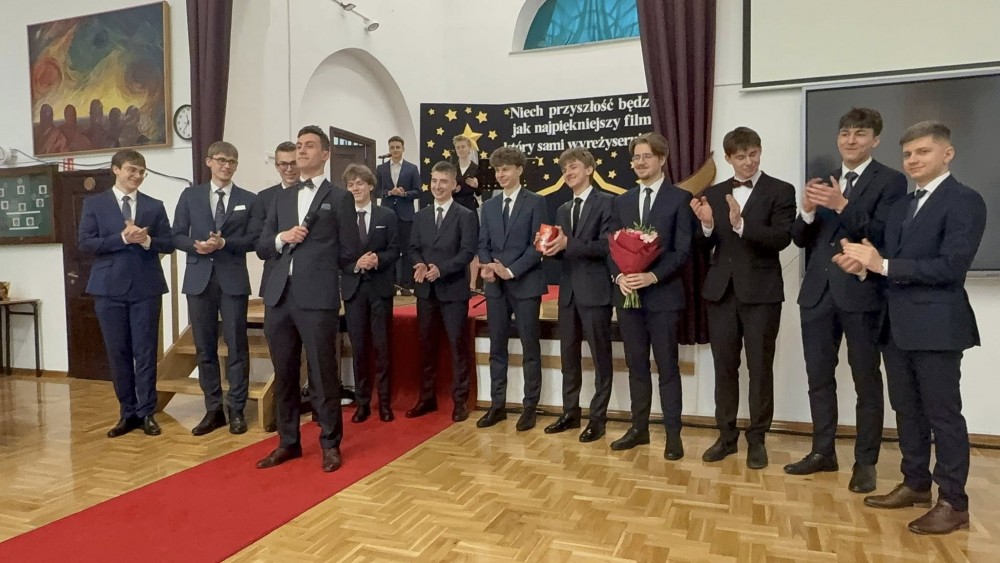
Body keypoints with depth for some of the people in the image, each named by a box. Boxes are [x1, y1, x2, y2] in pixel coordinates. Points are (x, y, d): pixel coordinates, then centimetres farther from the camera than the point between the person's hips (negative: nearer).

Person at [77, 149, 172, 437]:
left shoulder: (155, 206, 8)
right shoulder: (94, 203, 5)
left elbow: (168, 244, 5)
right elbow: (85, 243, -4)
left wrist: (147, 239, -15)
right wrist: (122, 238, -16)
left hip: (146, 287, 0)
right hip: (110, 288, 0)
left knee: (146, 352, 2)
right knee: (118, 353, 6)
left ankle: (146, 413, 11)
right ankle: (127, 413, 16)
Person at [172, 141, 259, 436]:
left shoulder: (248, 199, 7)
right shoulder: (190, 196, 10)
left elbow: (253, 239, 0)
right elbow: (177, 235, 7)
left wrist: (224, 243, -15)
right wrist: (195, 245, -13)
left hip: (233, 280, -2)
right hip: (199, 279, 2)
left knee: (237, 346, 1)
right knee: (205, 347, 7)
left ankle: (236, 410, 10)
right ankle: (213, 409, 17)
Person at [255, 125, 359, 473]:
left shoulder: (339, 198, 3)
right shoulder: (282, 198, 18)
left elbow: (349, 252, 2)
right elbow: (261, 245, 15)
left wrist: (318, 268, 8)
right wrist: (281, 238, -4)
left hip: (318, 298, -5)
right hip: (279, 296, 5)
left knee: (322, 374, 1)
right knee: (284, 374, 12)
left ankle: (330, 444, 14)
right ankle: (288, 442, 25)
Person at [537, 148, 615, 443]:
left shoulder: (606, 202, -5)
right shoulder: (563, 210, 18)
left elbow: (606, 245, -15)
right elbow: (561, 249, 15)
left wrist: (568, 243, -24)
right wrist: (550, 248, -7)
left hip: (595, 291, -7)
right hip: (568, 291, 7)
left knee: (600, 357, 2)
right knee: (569, 356, 13)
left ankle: (598, 417, 12)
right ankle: (570, 412, 24)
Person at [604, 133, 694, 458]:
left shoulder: (679, 198, -1)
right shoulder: (622, 202, 13)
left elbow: (683, 250, -8)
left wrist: (653, 276, -20)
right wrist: (618, 276, -9)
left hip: (663, 294, -4)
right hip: (627, 294, 4)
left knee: (667, 366, 2)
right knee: (636, 365, 11)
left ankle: (673, 434, 13)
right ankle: (639, 428, 22)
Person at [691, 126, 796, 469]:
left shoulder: (780, 191, -1)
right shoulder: (713, 193, 10)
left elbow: (782, 238, -14)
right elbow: (704, 245, 6)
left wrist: (741, 224, -28)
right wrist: (707, 225, -15)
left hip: (761, 292, -3)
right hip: (721, 291, 3)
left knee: (760, 368, 4)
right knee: (724, 367, 9)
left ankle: (757, 439, 17)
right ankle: (726, 435, 20)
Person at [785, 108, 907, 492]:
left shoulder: (891, 181, -2)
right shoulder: (823, 181, 13)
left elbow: (881, 236, -15)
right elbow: (801, 239, 7)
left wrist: (843, 206, -24)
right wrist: (808, 212, -12)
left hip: (862, 294, -5)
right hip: (818, 293, 5)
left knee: (866, 381, 5)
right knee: (819, 377, 12)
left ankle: (865, 462, 16)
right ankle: (823, 452, 24)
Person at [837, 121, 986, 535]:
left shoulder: (964, 201, -8)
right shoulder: (901, 206, 17)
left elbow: (951, 267, -20)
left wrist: (884, 264, -21)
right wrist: (865, 261, -9)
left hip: (936, 326, -8)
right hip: (897, 326, 8)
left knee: (943, 414, 1)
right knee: (907, 411, 16)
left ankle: (953, 502, 12)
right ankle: (915, 484, 29)